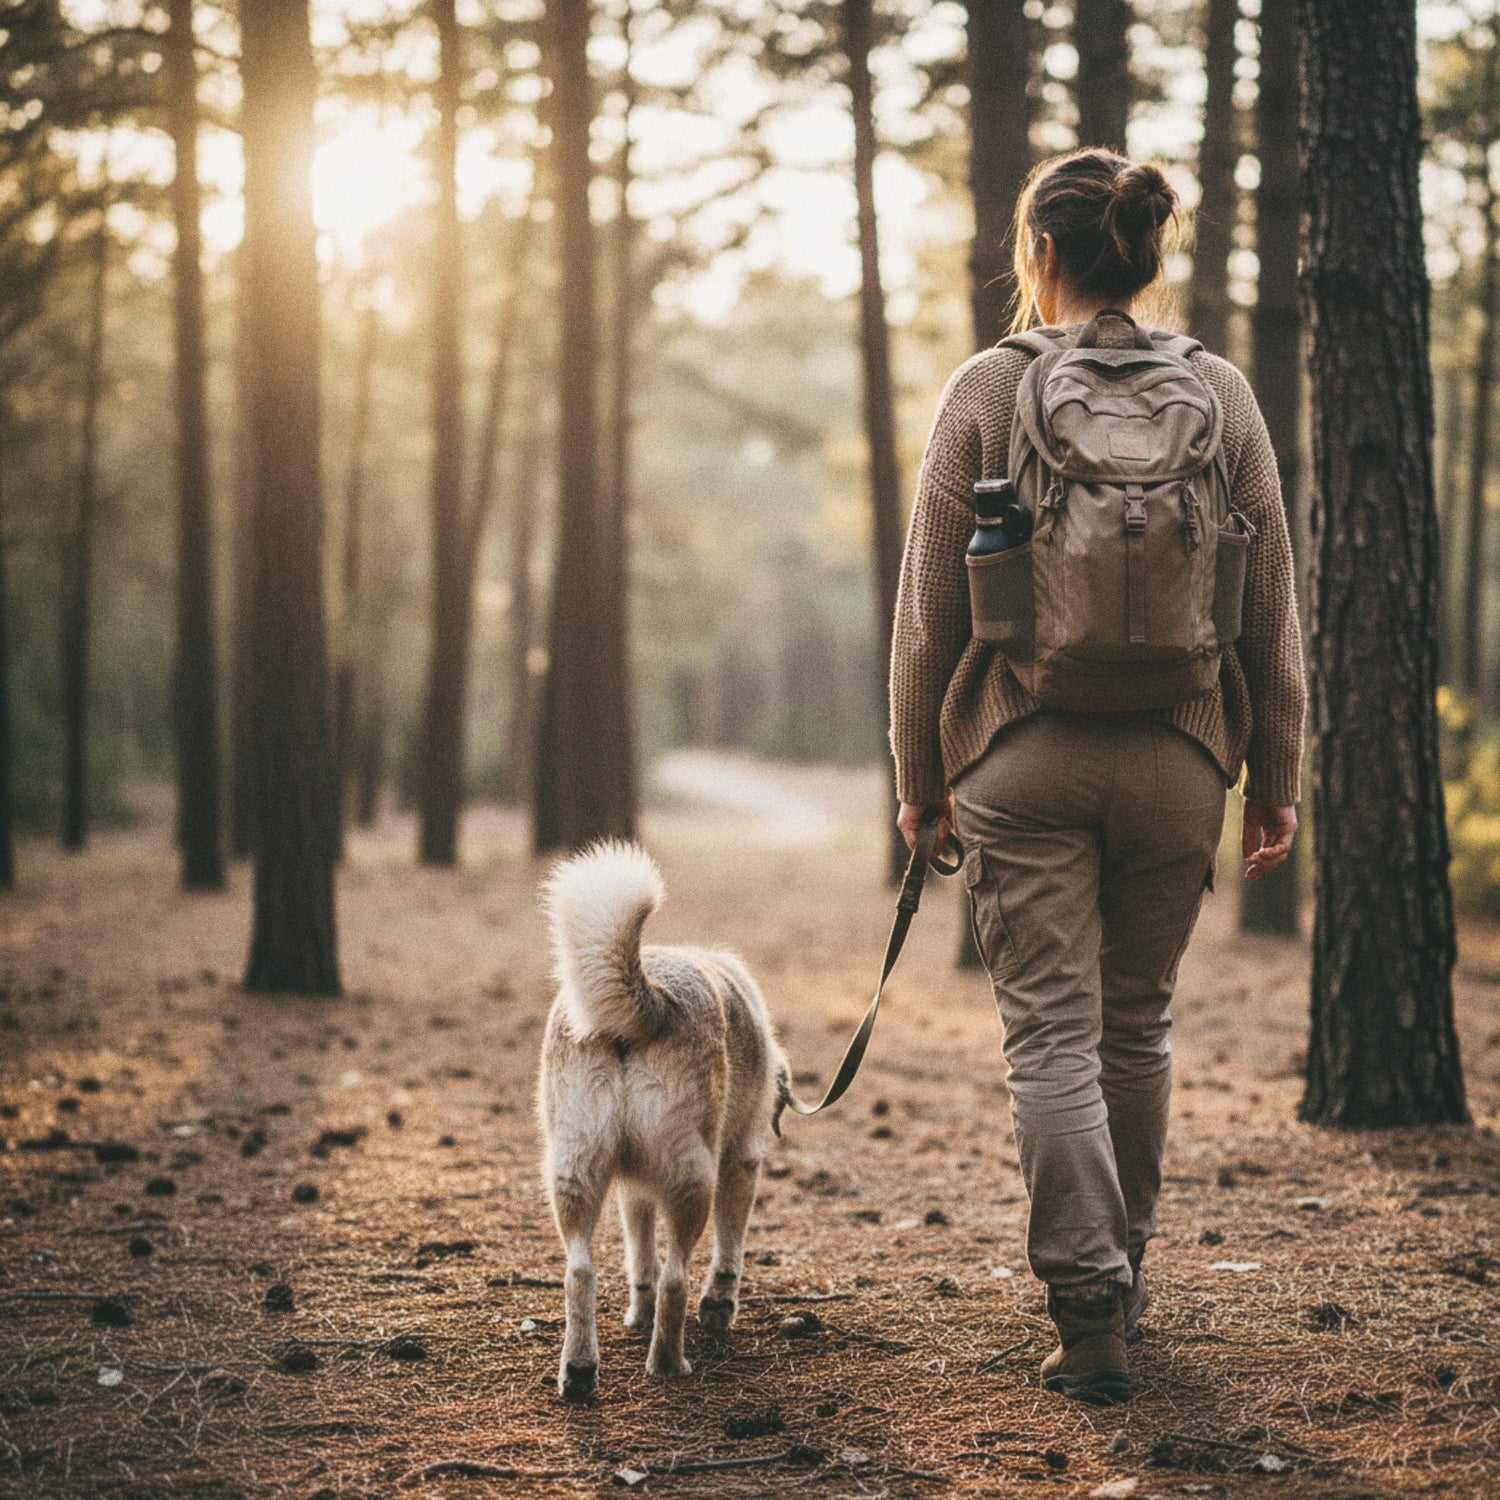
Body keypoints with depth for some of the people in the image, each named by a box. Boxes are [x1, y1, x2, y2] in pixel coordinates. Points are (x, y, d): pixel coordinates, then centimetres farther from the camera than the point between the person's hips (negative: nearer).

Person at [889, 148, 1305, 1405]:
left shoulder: (987, 390, -3)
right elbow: (1272, 608, 4)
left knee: (1052, 1031, 1)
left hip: (1025, 755, -3)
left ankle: (1089, 1307, -5)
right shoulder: (1223, 393, 3)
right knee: (1139, 1023, 17)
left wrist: (921, 772, 7)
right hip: (1178, 752, 3)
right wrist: (1275, 777, 11)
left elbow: (931, 607, -2)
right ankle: (1124, 1275, 30)